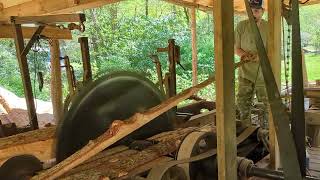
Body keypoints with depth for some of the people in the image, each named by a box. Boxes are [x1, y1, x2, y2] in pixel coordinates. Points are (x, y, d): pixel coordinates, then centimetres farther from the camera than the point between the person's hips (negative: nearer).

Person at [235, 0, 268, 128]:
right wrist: (243, 54, -20)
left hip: (263, 73, -1)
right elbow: (236, 48, 2)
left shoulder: (269, 27, -6)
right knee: (242, 103, 8)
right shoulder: (241, 26, -4)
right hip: (245, 72, 2)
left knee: (267, 103, 5)